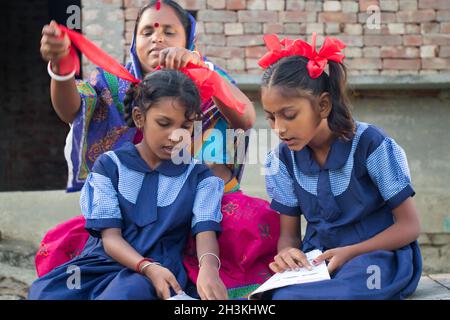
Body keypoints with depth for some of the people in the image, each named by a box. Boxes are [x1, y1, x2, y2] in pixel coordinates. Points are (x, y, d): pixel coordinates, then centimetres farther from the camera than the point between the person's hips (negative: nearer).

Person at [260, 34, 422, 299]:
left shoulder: (371, 144, -12)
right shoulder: (284, 158, 2)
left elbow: (409, 226, -6)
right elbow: (289, 234, 7)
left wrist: (349, 253, -19)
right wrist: (287, 254, -18)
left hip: (380, 255, -3)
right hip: (317, 260, 3)